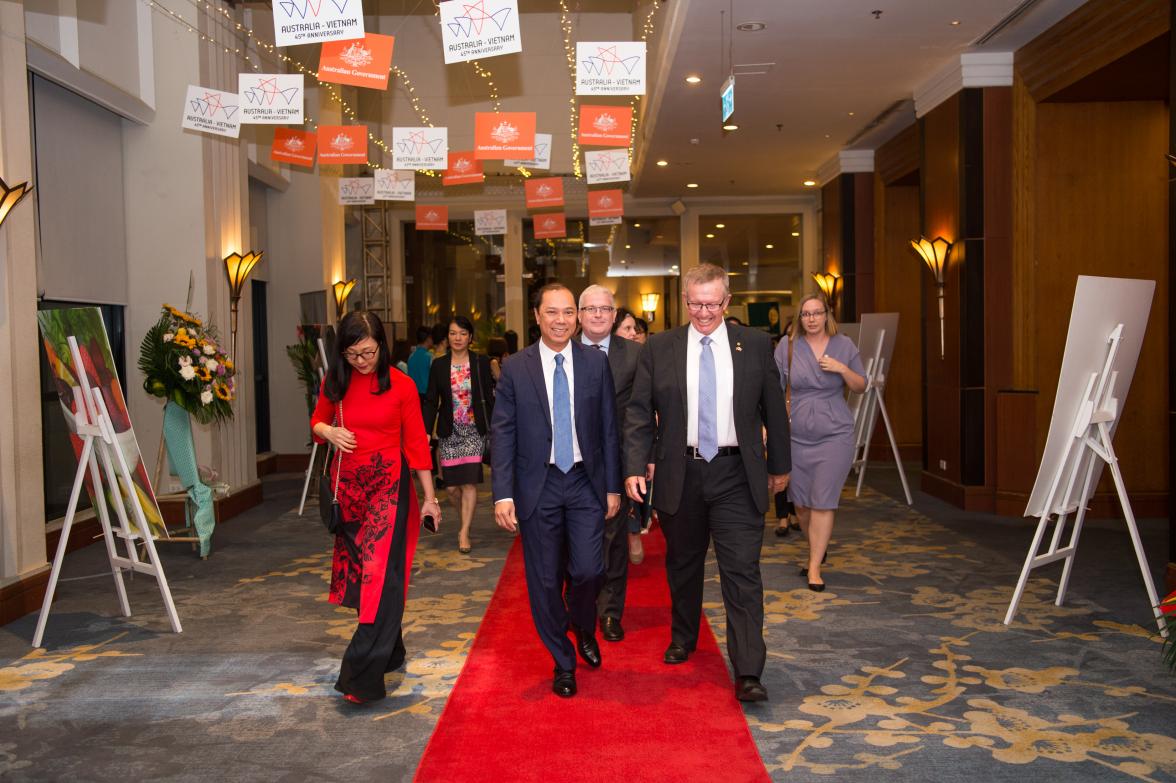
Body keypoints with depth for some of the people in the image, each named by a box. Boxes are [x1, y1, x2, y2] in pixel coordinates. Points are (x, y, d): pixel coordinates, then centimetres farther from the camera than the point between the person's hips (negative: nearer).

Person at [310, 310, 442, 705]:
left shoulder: (401, 386, -7)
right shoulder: (335, 383, 4)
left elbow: (416, 442, -3)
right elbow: (317, 422, 18)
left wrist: (430, 497, -2)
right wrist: (329, 431, -7)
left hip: (389, 485, -4)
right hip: (348, 485, 5)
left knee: (379, 575, -10)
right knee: (360, 572, 11)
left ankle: (363, 675, -10)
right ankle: (389, 652, 28)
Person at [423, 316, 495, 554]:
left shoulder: (481, 363, 0)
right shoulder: (438, 365, 2)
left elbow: (489, 398, 1)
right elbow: (431, 401, 2)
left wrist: (494, 429, -3)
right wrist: (426, 431, -8)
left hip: (474, 430, -1)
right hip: (449, 432, 2)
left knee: (469, 481, -8)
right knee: (451, 485, 2)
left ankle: (464, 532, 2)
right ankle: (466, 518, 30)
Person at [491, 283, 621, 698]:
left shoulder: (596, 362, 1)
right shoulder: (516, 368, -3)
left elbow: (609, 427, 4)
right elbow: (502, 433, -3)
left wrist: (613, 486, 3)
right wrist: (503, 494, -10)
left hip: (586, 481, 1)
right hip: (538, 485, 0)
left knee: (588, 570, -4)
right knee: (545, 580, 7)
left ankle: (584, 629, 31)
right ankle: (563, 662, 27)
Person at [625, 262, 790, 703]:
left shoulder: (755, 345, 1)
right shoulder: (659, 348, 1)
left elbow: (774, 409, 8)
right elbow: (638, 412, 1)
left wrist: (779, 465, 11)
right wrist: (636, 467, -7)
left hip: (736, 475, -1)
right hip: (679, 474, 1)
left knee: (742, 570, -5)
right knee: (682, 564, 17)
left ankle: (748, 672, -2)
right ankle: (682, 638, 39)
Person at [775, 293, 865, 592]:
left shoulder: (844, 345, 3)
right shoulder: (788, 346, -1)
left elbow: (861, 387, 8)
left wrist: (842, 369, -11)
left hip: (835, 435, -1)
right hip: (796, 436, 1)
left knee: (823, 503, -4)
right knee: (801, 503, 10)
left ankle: (814, 567, 8)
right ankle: (818, 548, 37)